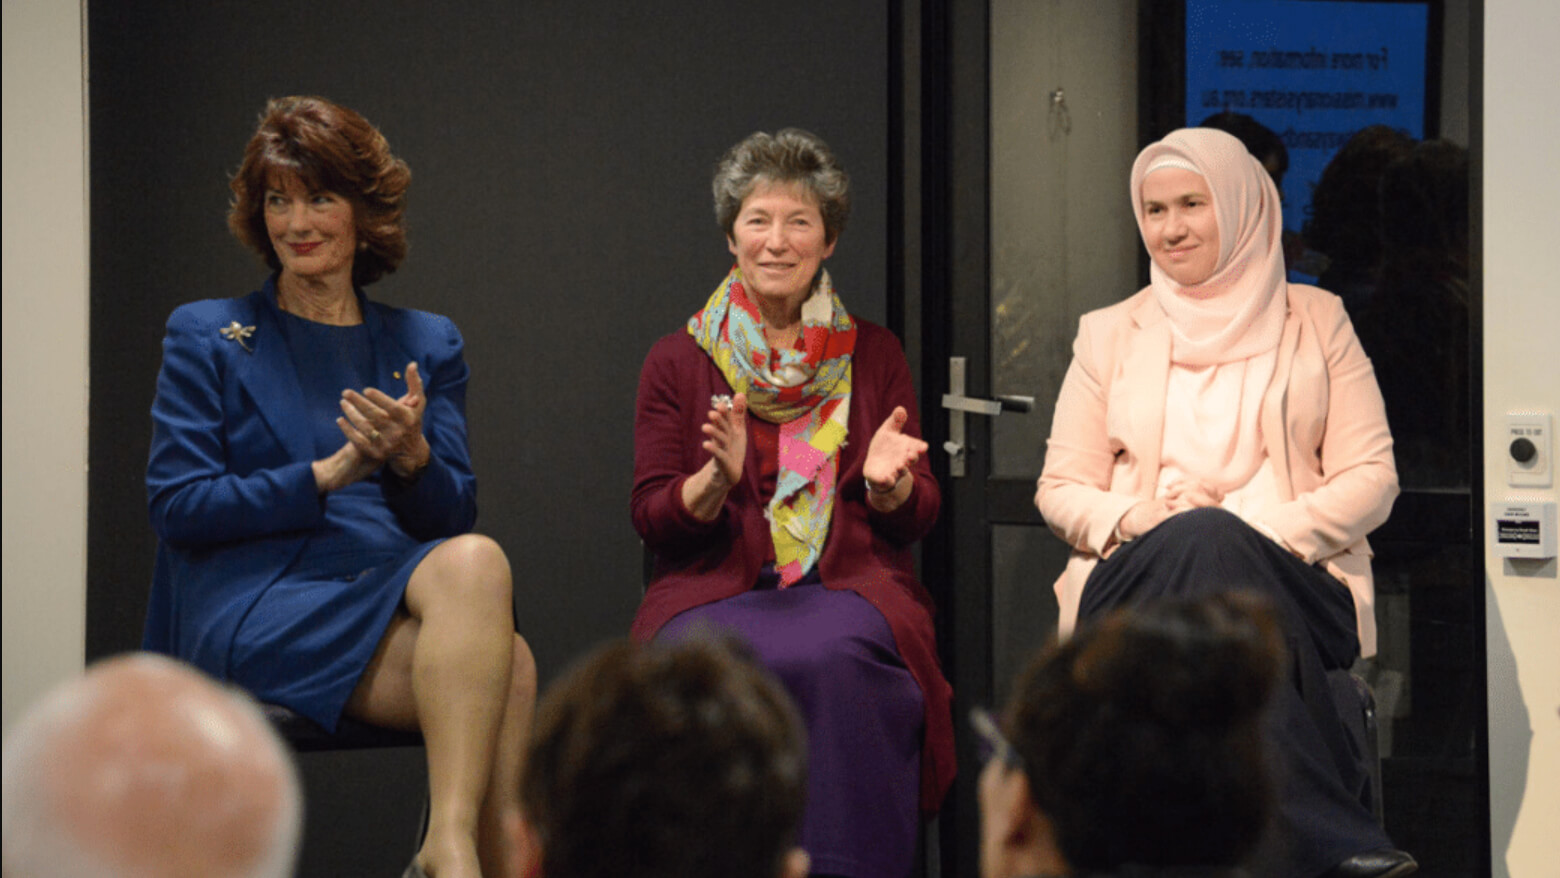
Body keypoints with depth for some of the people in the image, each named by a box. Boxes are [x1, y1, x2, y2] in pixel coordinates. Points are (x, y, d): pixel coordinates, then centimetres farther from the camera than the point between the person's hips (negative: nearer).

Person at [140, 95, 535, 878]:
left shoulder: (427, 344, 20)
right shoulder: (205, 338, 11)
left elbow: (455, 515, 11)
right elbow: (175, 506, -1)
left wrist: (412, 458, -12)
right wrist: (330, 473, -11)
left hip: (396, 591, 4)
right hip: (255, 602, -3)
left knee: (475, 559, -35)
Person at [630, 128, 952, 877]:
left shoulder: (873, 356, 15)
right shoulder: (678, 362, 12)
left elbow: (917, 519, 12)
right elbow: (653, 521, 5)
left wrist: (888, 480, -12)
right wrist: (716, 479, -15)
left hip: (849, 582, 1)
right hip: (715, 586, 0)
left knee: (829, 659, -35)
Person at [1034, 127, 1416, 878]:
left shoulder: (1316, 321, 16)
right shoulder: (1108, 335, 20)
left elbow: (1371, 479, 8)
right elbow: (1059, 488, 16)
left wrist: (1264, 532, -11)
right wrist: (1130, 521, -9)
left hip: (1292, 581, -1)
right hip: (1137, 584, 1)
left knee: (1210, 544, -38)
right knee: (1195, 542, -37)